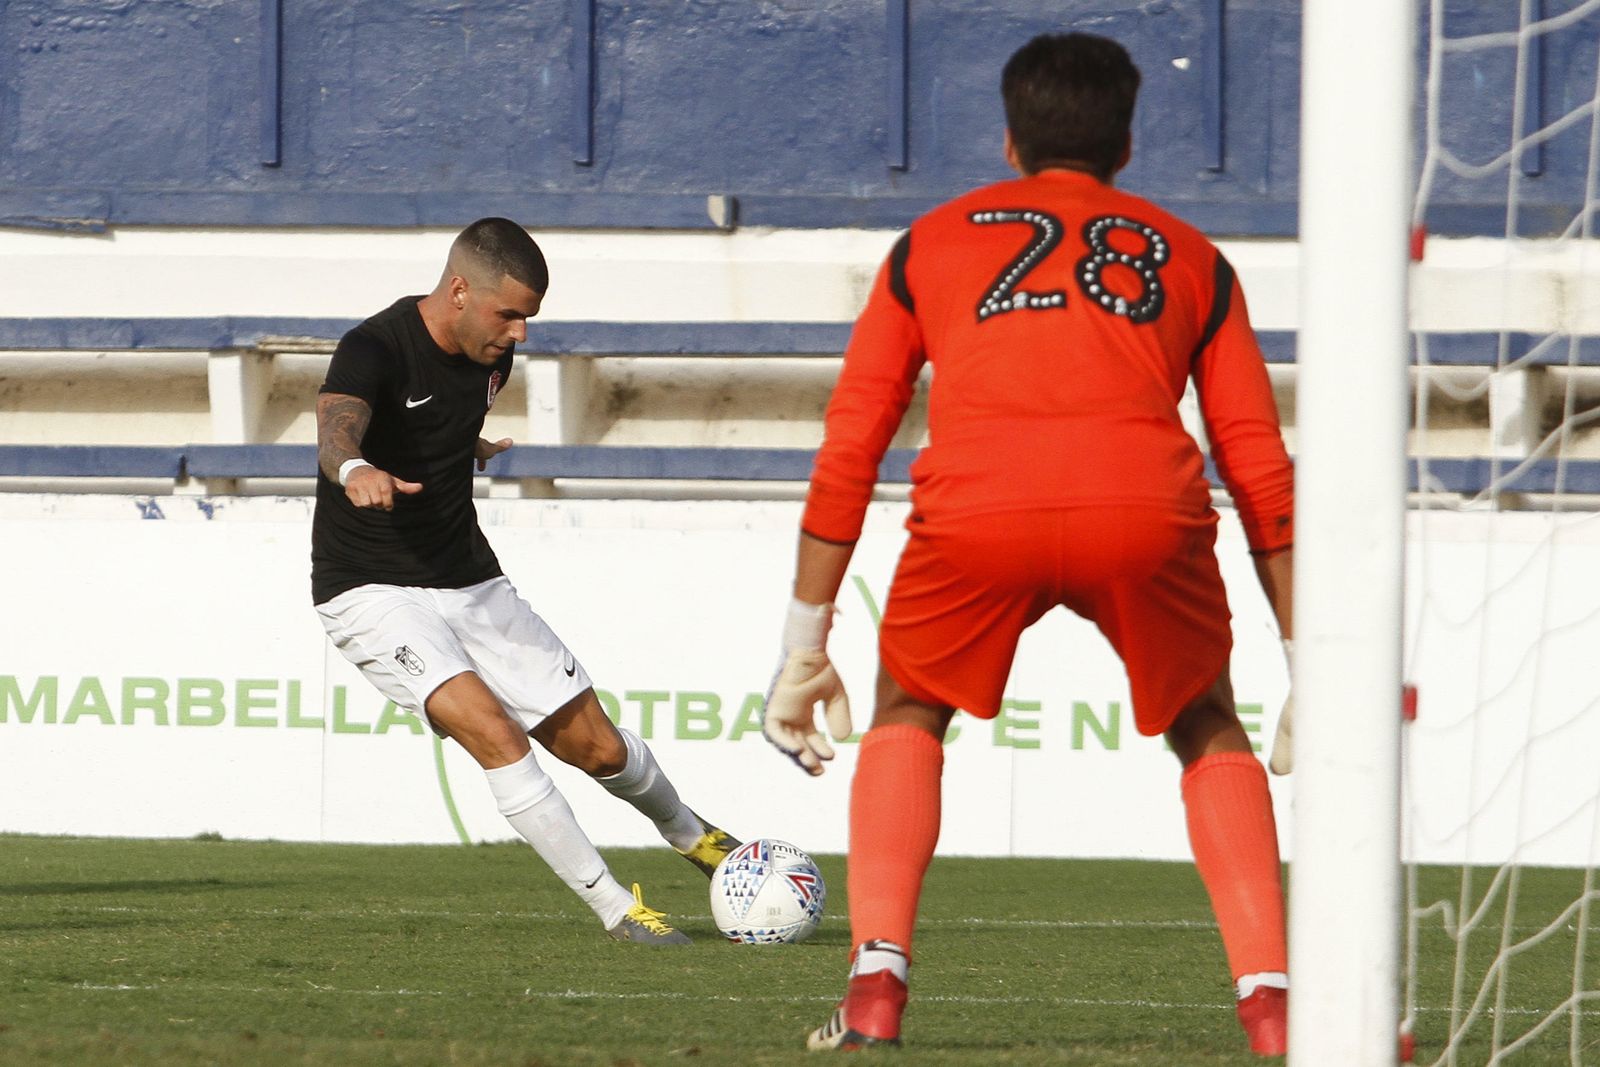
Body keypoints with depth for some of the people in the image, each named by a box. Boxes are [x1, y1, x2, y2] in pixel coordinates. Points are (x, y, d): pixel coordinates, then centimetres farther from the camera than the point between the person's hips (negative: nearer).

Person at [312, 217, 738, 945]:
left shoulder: (491, 355, 1)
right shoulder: (374, 350, -22)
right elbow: (336, 429, -43)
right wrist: (356, 469, -65)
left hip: (471, 583, 7)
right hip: (375, 598, -7)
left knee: (596, 746, 8)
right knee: (495, 733, -27)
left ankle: (688, 833, 40)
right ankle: (614, 908, -18)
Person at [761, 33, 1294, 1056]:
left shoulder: (933, 243, 30)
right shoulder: (1188, 255, 30)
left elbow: (846, 454, 27)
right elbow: (1263, 474, 24)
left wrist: (805, 647, 32)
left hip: (975, 511, 0)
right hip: (1147, 506, 0)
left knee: (910, 718, 27)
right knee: (1208, 731, 25)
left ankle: (876, 988, 10)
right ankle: (1272, 1001, 9)